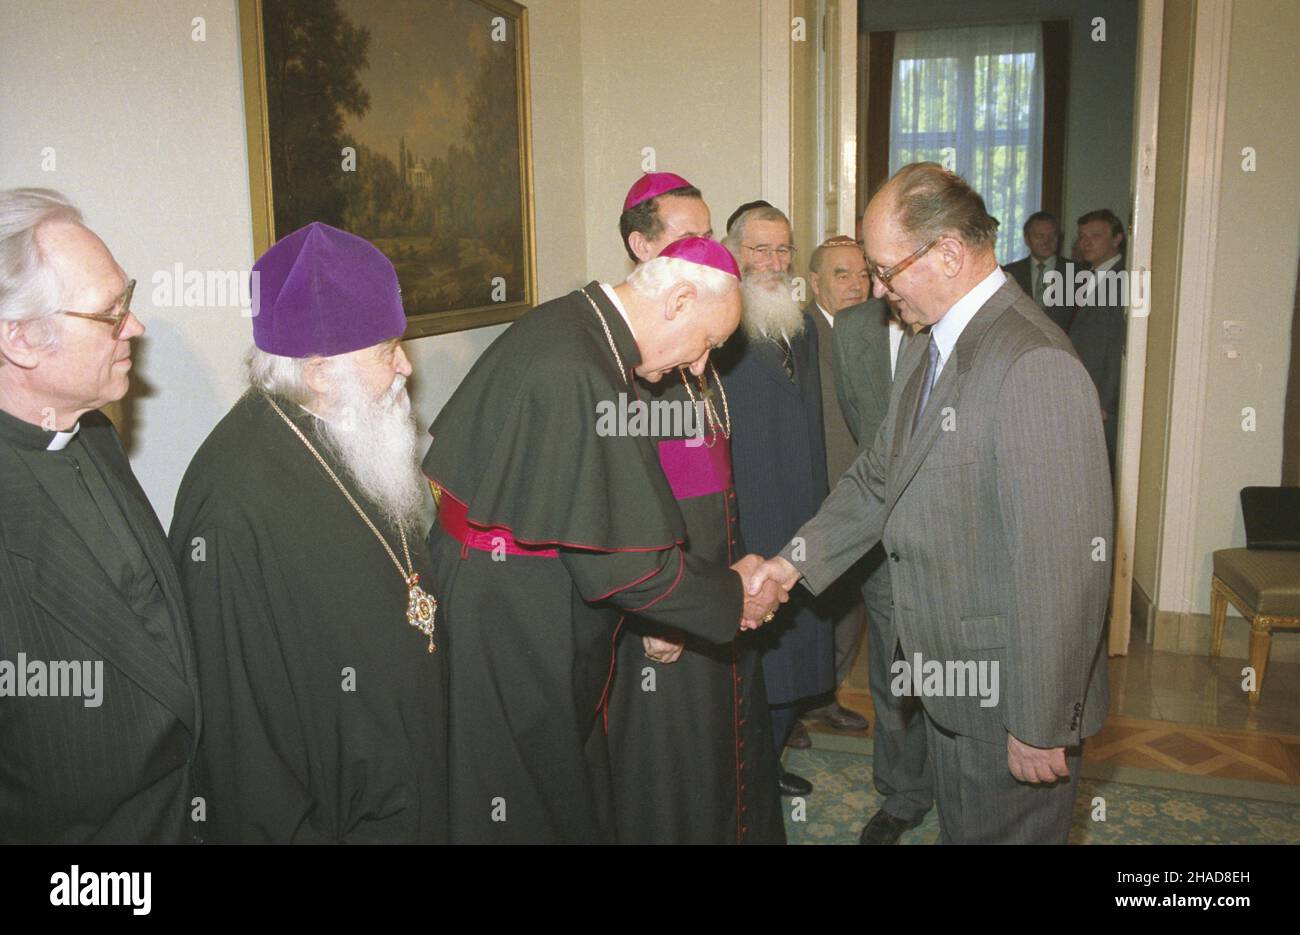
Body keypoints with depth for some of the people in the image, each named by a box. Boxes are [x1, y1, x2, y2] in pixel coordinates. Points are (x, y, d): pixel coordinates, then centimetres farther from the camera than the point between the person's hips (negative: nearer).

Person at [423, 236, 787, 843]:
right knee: (534, 798, 10)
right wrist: (731, 597, -10)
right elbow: (620, 558, -24)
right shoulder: (580, 374, -28)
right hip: (520, 627, -9)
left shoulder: (561, 322, 3)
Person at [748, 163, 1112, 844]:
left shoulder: (1035, 367, -27)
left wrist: (1040, 726, -22)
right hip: (949, 679, 9)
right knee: (959, 827, 25)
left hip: (1009, 694, -8)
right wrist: (797, 558, 4)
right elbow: (879, 478, 15)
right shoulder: (927, 351, 6)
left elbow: (1066, 566, -27)